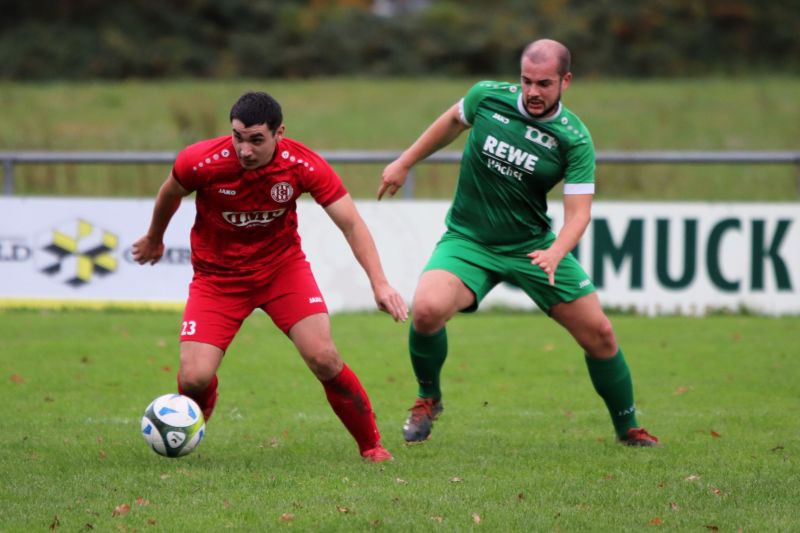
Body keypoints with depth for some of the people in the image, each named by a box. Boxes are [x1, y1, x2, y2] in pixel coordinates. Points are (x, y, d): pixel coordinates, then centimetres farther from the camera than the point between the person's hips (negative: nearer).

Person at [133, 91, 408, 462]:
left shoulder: (303, 165, -22)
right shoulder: (200, 162, -23)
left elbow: (350, 223, -17)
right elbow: (170, 194, 1)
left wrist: (379, 283, -29)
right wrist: (154, 239, 20)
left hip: (283, 267, 0)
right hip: (217, 275, 0)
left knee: (324, 359, -17)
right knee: (194, 379, -15)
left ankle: (371, 446, 5)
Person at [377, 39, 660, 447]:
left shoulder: (575, 140, -14)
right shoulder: (487, 97, -9)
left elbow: (578, 213, -17)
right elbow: (453, 122, 14)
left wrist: (554, 254, -36)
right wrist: (404, 163, 20)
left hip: (534, 245, 0)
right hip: (468, 240, 0)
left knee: (598, 333, -1)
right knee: (426, 310, -28)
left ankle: (628, 428, 23)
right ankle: (428, 398, 2)